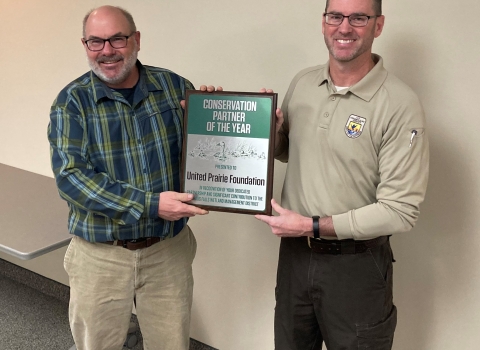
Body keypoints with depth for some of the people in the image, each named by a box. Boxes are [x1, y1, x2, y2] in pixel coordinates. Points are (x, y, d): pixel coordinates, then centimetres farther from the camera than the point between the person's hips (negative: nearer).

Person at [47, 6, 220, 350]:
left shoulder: (174, 86, -2)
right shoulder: (71, 101, -7)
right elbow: (71, 177, -18)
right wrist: (150, 205, -26)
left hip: (169, 248, 2)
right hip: (100, 254, -1)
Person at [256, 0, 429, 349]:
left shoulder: (400, 104, -18)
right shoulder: (301, 83, 0)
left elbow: (400, 211, -19)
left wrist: (313, 226, -20)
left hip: (356, 265, -5)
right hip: (294, 253, 5)